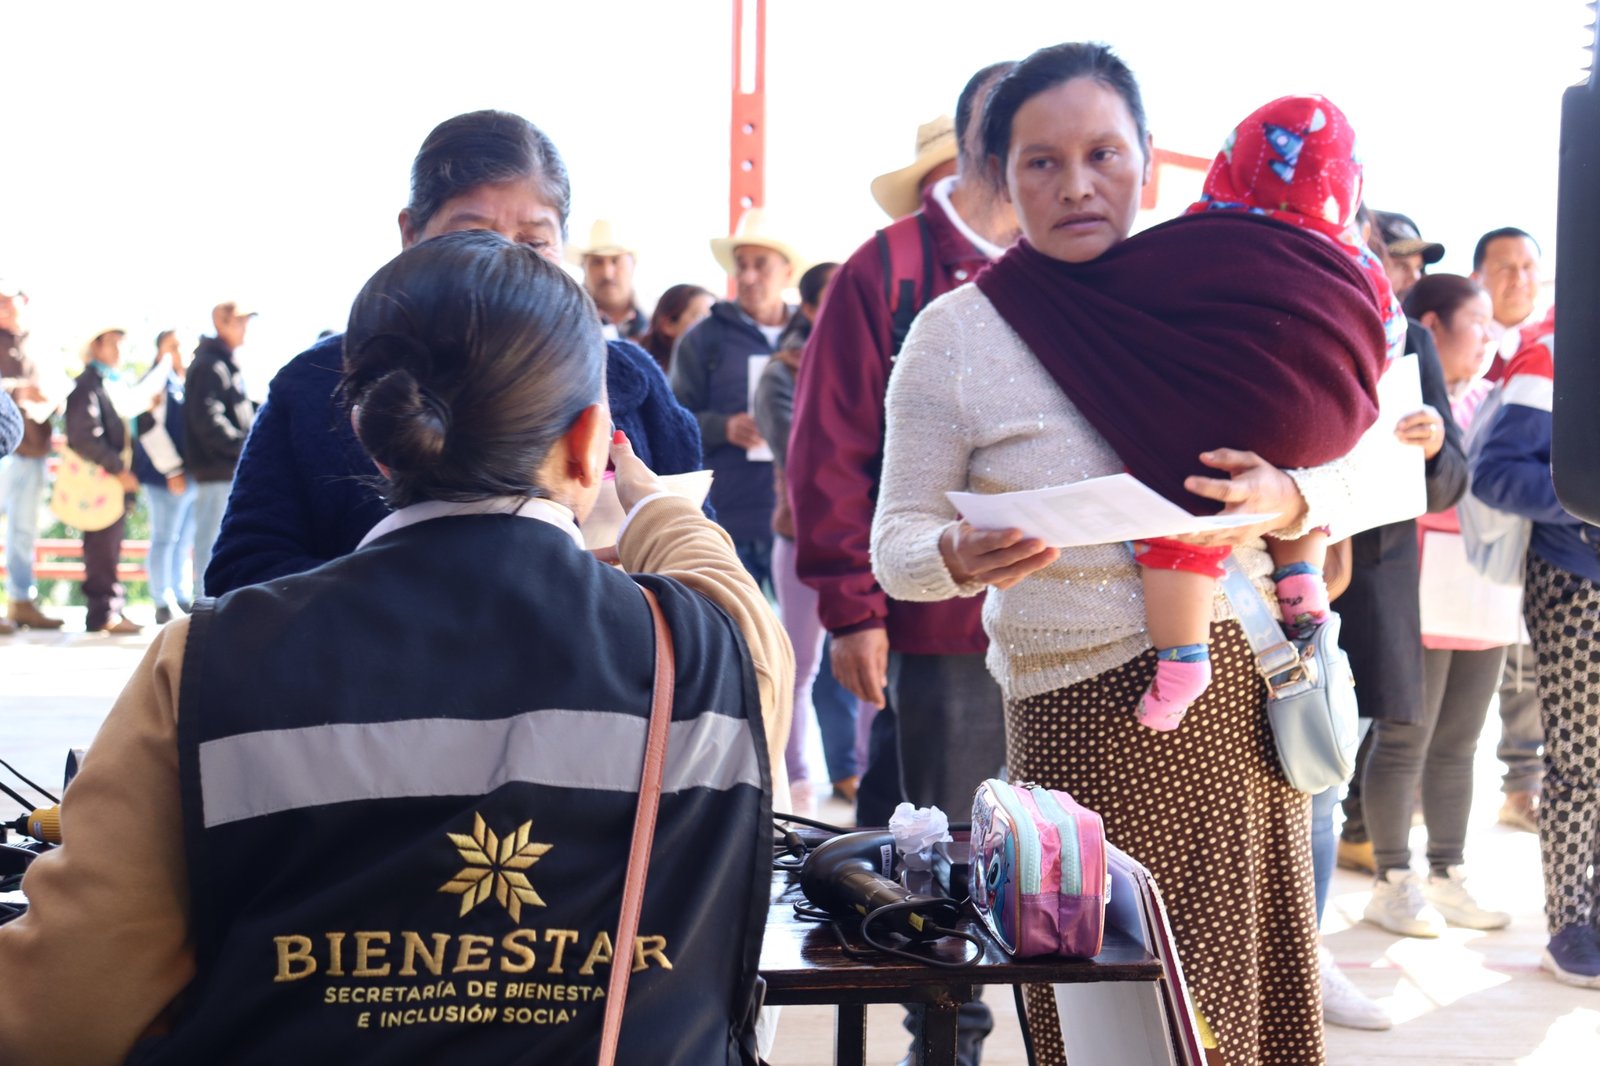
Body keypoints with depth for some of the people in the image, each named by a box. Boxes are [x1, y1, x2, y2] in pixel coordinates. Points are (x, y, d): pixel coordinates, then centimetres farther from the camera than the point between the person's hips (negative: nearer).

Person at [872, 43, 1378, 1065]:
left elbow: (1339, 475, 10)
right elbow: (896, 540, 0)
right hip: (1084, 709, -2)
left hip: (1247, 691, 3)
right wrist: (959, 558, -23)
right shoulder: (956, 334, -1)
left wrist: (1285, 500, -13)